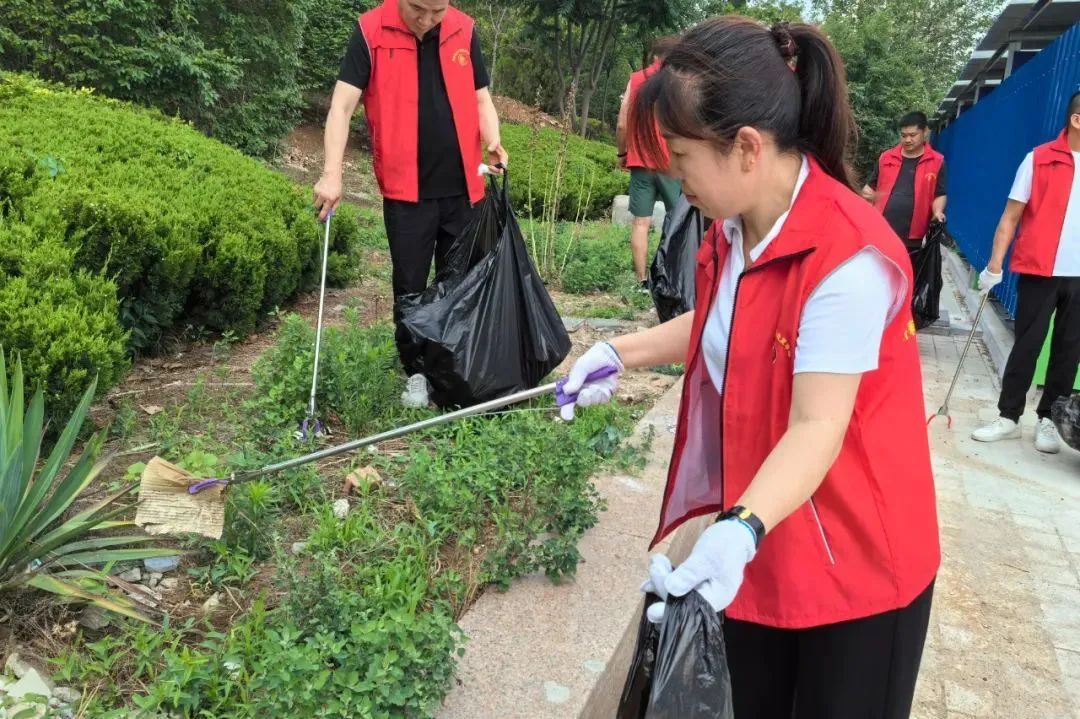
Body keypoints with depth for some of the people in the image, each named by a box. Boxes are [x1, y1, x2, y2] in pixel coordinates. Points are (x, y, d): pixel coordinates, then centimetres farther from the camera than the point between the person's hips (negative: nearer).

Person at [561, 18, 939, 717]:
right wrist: (623, 352, 9)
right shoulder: (736, 227, 0)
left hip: (854, 560, -7)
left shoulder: (848, 258, -28)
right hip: (762, 543, 8)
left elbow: (817, 427, -30)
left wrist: (741, 529, -44)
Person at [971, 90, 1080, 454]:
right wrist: (995, 264, -9)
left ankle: (1048, 420, 18)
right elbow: (1012, 215, -2)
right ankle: (1009, 417, 14)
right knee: (1026, 346, 4)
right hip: (1040, 271, -3)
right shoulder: (1040, 159, -3)